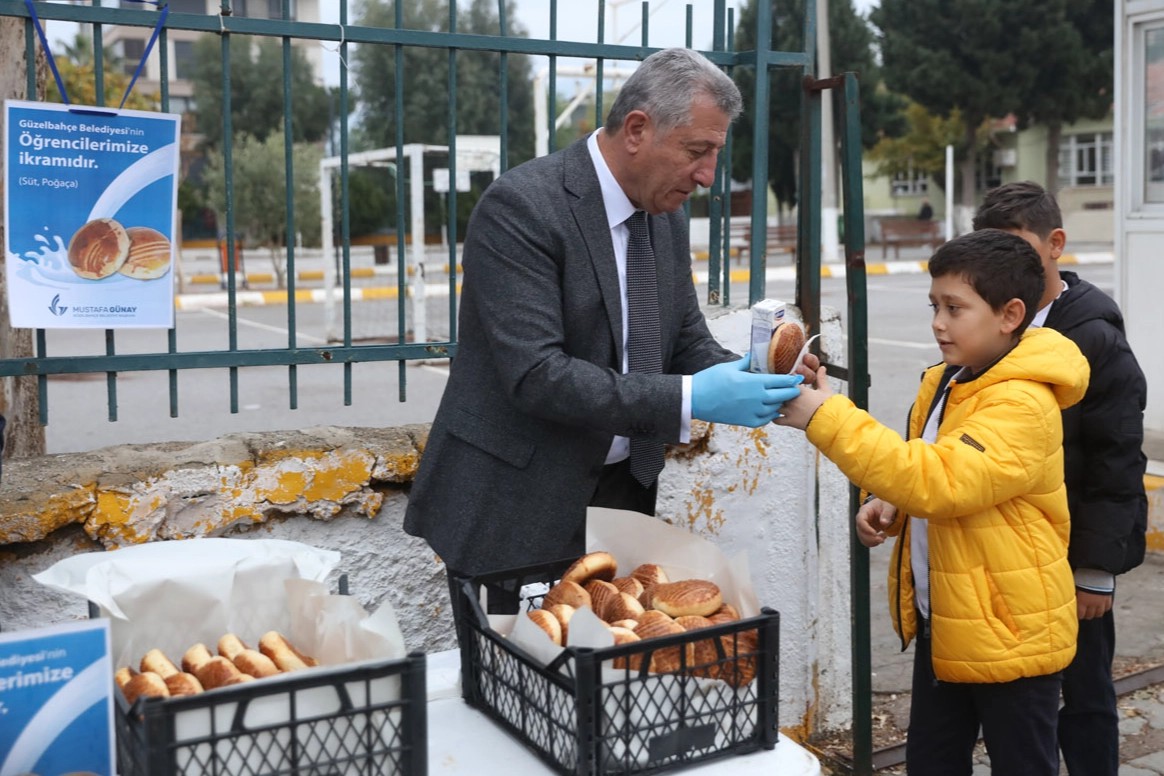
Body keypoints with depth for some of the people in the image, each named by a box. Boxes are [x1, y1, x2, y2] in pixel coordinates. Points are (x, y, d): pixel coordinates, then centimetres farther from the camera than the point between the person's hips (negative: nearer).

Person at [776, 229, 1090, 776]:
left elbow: (939, 480, -36)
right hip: (942, 624, 9)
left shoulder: (1022, 404, -23)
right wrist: (890, 508, 1)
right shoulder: (944, 382, 5)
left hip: (1008, 634, -8)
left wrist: (827, 417, -37)